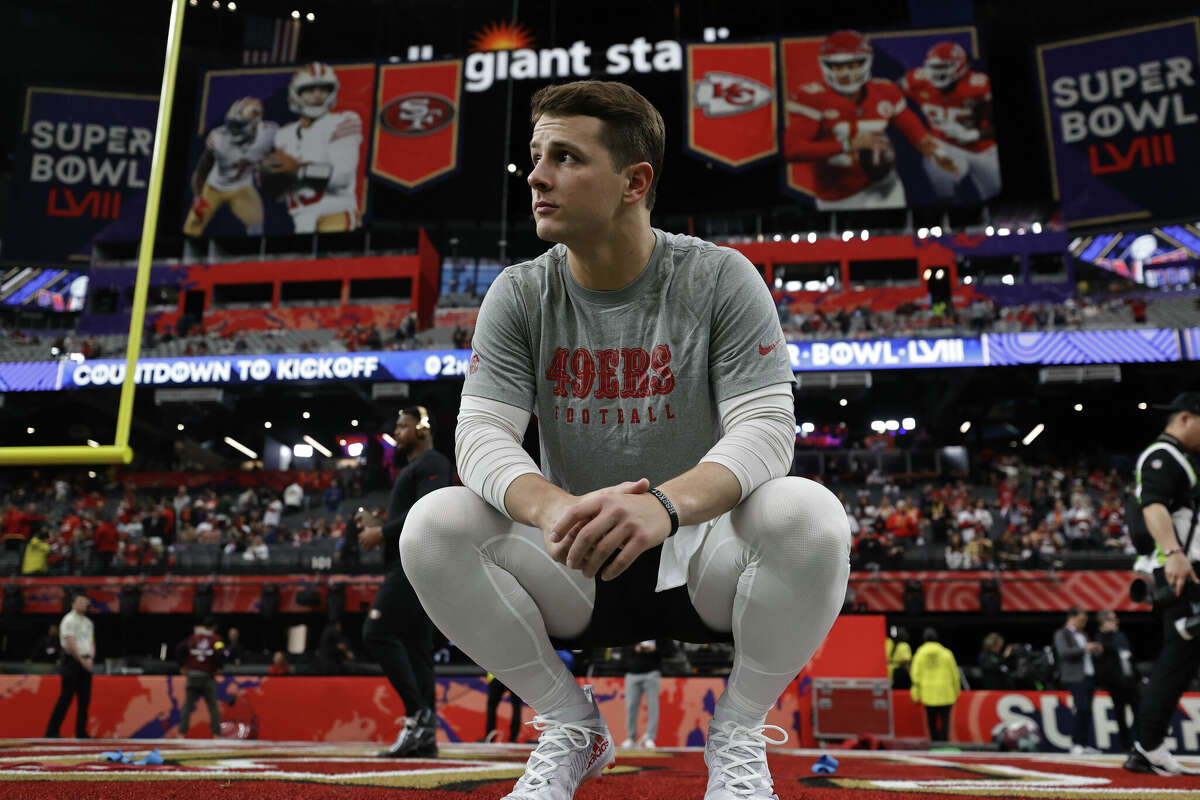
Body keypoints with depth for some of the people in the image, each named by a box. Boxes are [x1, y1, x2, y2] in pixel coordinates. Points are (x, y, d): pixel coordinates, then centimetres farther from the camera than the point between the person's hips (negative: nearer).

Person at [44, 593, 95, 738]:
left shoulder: (88, 622, 17)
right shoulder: (69, 620, -7)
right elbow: (71, 644, -14)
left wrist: (90, 658, -2)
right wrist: (82, 661, -13)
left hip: (86, 664, 7)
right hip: (72, 662, -7)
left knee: (84, 699, 5)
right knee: (66, 698, -8)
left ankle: (81, 732, 9)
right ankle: (52, 732, -1)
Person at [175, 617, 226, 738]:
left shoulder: (193, 637, 9)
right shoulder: (216, 639, -1)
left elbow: (179, 648, 0)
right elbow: (220, 652, -17)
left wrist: (182, 666, 6)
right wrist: (219, 668, -3)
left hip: (192, 675, 2)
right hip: (208, 675, -2)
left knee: (187, 704, 7)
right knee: (213, 706, 3)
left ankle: (182, 732, 3)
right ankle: (216, 734, 1)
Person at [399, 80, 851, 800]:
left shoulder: (721, 278, -7)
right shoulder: (520, 295, -1)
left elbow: (765, 426, -18)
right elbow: (481, 431, -11)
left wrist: (667, 504, -40)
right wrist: (549, 507, -36)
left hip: (703, 553, -2)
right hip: (573, 567, 2)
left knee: (808, 514, -32)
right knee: (434, 525, -23)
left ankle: (739, 733, -4)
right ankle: (573, 729, -1)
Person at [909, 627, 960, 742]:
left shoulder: (919, 654, 1)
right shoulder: (946, 653, 1)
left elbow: (916, 675, -1)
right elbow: (954, 673, 5)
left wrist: (916, 695, 5)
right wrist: (956, 691, 15)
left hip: (928, 693, 1)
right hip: (945, 693, -1)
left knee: (932, 721, 12)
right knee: (945, 719, 2)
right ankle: (944, 741, -9)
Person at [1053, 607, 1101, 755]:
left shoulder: (1083, 634, 24)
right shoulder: (1061, 634, 1)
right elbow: (1063, 652, -13)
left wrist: (1096, 650, 8)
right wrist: (1084, 648, -19)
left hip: (1089, 677, 7)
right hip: (1075, 677, -7)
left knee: (1087, 712, 3)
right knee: (1082, 709, -15)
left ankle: (1085, 744, 6)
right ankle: (1075, 744, -8)